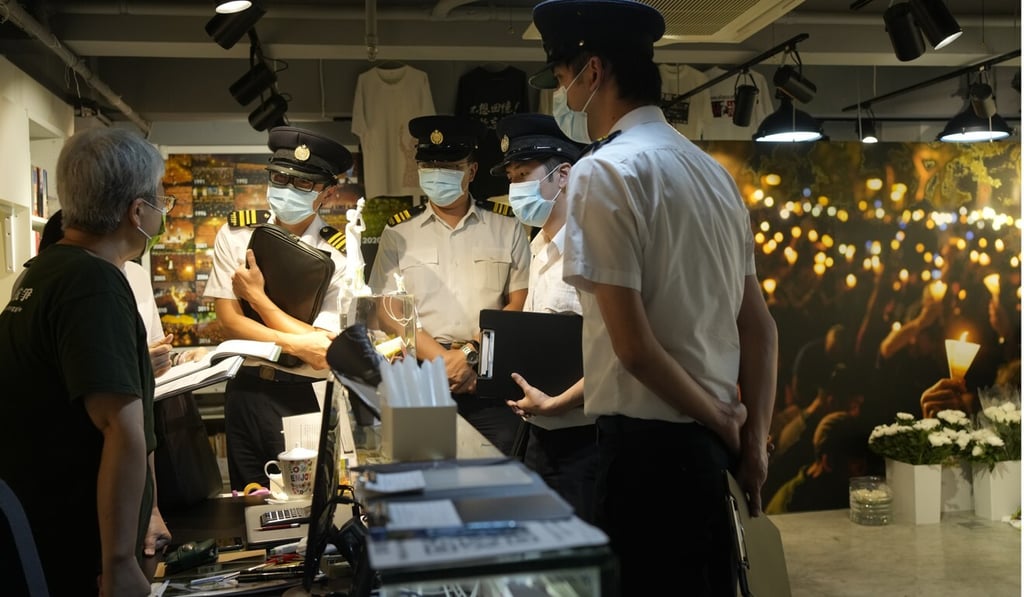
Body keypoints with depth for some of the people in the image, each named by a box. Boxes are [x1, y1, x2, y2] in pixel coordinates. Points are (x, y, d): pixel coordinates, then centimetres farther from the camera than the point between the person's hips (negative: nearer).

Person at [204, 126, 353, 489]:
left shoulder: (339, 255, -11)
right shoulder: (236, 235, -1)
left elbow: (323, 355, -16)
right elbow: (229, 321, -6)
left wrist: (257, 296, -15)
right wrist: (295, 344, -18)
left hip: (306, 398, -3)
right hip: (246, 390, 3)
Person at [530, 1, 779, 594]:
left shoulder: (604, 171, -13)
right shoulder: (713, 170, 12)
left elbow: (633, 345, -19)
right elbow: (761, 327, 11)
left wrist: (723, 423, -7)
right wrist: (752, 437, 8)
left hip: (650, 443, -8)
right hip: (711, 443, 8)